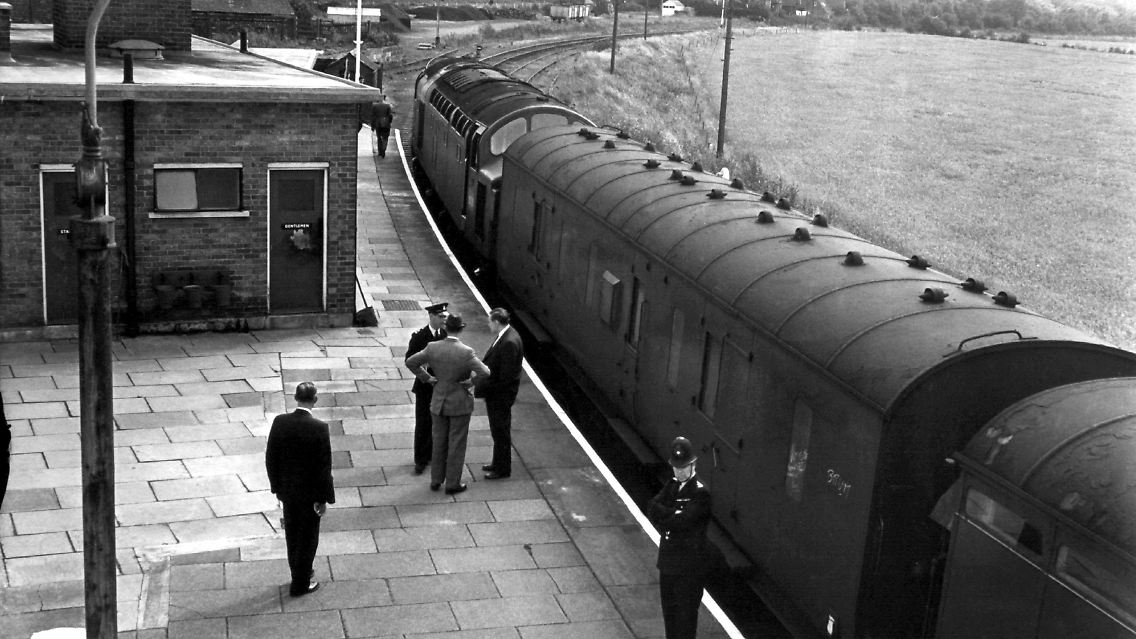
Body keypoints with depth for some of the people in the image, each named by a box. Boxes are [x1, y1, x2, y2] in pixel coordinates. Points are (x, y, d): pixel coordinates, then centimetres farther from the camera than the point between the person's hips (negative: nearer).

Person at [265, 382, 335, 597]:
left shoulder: (279, 422, -11)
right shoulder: (319, 428, -24)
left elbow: (271, 458, -3)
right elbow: (324, 467, -19)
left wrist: (277, 487, 11)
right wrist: (324, 498, -8)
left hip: (287, 490, 5)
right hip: (310, 493, -4)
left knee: (292, 535, 22)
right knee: (307, 538, 12)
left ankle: (300, 573, 40)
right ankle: (300, 584, 22)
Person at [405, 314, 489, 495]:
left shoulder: (433, 347, -11)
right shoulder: (466, 352, -21)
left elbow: (410, 362, -4)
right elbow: (485, 373, -23)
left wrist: (427, 378, 4)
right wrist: (470, 383, -4)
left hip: (438, 403, 3)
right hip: (460, 404, -3)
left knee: (439, 442, 18)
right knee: (456, 444, 9)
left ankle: (436, 480, 27)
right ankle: (452, 484, 17)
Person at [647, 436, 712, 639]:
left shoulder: (701, 493, -15)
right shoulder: (672, 486, 8)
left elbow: (683, 521, -25)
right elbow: (652, 507, -5)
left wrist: (662, 515, -12)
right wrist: (674, 514, -20)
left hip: (690, 565, -7)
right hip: (668, 560, 7)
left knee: (686, 613, 2)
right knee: (669, 610, 17)